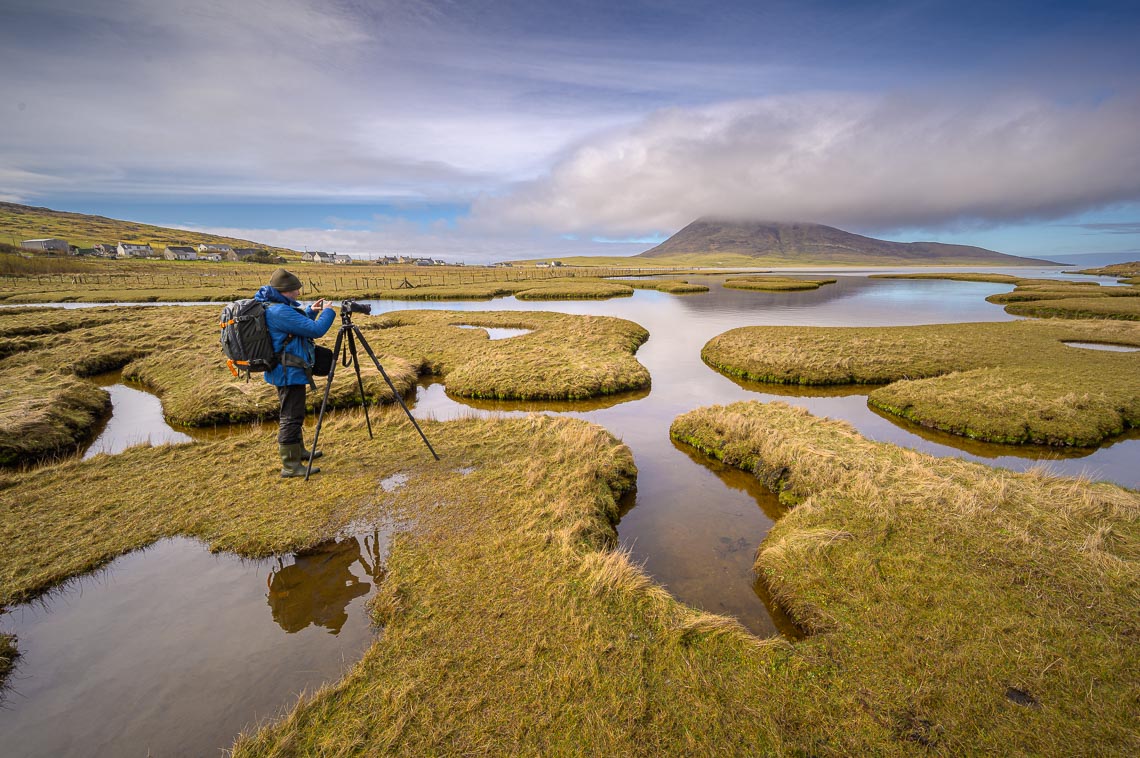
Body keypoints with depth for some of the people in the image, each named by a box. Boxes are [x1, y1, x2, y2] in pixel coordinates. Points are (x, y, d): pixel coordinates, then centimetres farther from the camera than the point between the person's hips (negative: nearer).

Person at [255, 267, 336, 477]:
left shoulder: (274, 307, 11)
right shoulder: (279, 311, -22)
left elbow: (297, 327, 26)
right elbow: (316, 330, -24)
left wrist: (310, 312, 15)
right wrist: (328, 311, -9)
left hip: (288, 371, 11)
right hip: (289, 373, -11)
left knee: (293, 415, 22)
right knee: (292, 417, -4)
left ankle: (298, 452, 37)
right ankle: (290, 465, 4)